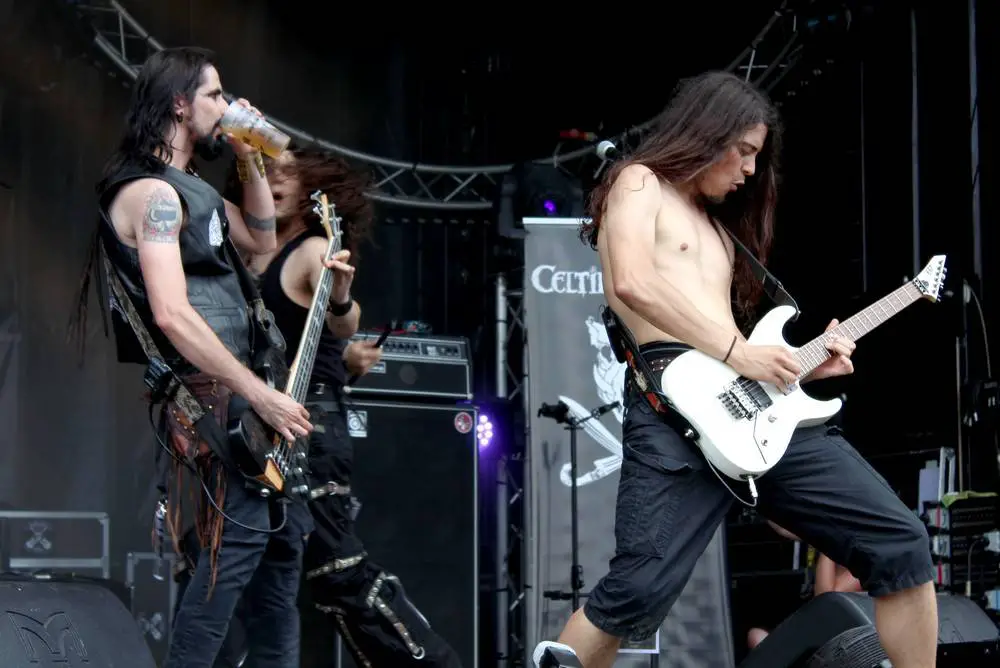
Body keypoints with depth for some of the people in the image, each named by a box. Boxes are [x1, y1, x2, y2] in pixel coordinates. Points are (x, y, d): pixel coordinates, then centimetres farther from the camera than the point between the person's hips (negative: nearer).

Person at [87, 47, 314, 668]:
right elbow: (171, 314, -26)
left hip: (238, 389, 10)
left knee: (285, 527, 15)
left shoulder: (194, 188, 15)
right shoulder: (152, 192, -16)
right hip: (202, 395, -10)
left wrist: (250, 158, 13)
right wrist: (262, 396, -24)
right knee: (242, 531, -18)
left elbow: (261, 238, 29)